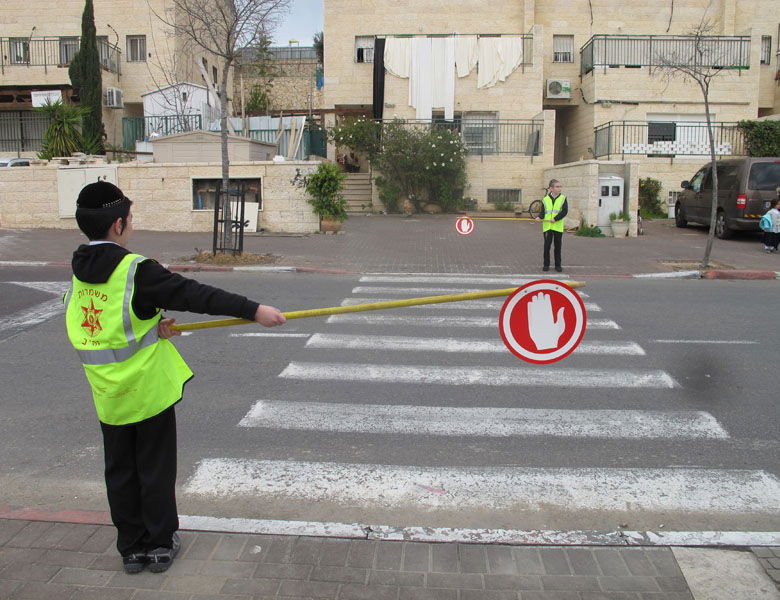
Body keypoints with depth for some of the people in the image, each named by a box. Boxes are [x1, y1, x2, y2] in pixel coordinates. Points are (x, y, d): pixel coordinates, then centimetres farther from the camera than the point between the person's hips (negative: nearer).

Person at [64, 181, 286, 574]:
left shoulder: (81, 271, 3)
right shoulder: (135, 270, -19)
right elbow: (193, 294, -24)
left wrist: (151, 324, -2)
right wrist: (254, 310, -25)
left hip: (108, 394, 6)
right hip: (149, 389, -6)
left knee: (120, 472, 15)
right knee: (156, 469, 10)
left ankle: (131, 548, 25)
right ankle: (160, 544, 21)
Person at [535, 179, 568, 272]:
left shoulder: (563, 199, 1)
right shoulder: (545, 200, 4)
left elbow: (565, 211, -9)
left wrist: (555, 219, -20)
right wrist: (539, 217, -14)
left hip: (558, 227, 0)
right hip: (547, 227, 1)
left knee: (558, 246, 6)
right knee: (547, 246, 2)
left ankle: (558, 265, 15)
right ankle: (546, 264, 12)